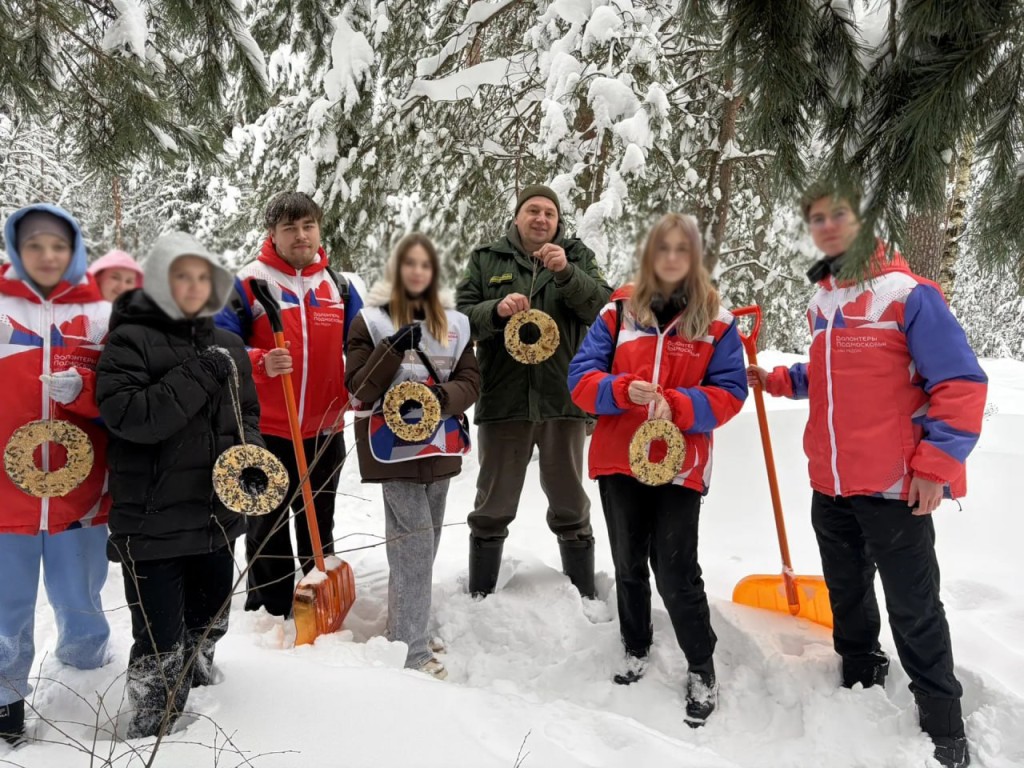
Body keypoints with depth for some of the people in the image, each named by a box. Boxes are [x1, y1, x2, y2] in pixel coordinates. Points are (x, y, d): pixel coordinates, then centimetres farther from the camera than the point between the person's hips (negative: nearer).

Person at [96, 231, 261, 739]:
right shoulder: (130, 340, -8)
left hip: (216, 513, 6)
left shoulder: (228, 345, 9)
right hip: (152, 519, -6)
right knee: (160, 638, -1)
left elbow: (247, 414, 15)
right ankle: (151, 732, 19)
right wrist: (198, 376, -22)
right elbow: (126, 415, -21)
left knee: (208, 624, 21)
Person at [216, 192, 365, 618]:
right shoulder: (248, 283, -6)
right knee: (267, 528, 10)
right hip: (265, 431, -3)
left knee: (319, 527, 18)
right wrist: (261, 362, -25)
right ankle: (269, 614, 26)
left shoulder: (342, 285, 4)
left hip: (325, 431, 3)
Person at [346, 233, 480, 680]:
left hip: (441, 445, 5)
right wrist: (394, 349, -20)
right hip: (394, 445, -5)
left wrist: (443, 396, -15)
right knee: (415, 543, -10)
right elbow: (359, 386, -7)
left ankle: (408, 628, 30)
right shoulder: (371, 320, -2)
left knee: (423, 543, 14)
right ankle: (411, 650, -2)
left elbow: (470, 381, 6)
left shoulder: (455, 323, 10)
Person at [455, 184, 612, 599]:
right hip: (502, 400, 0)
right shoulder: (486, 259, 9)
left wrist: (566, 273, -21)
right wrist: (496, 310, -18)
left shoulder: (577, 256, 8)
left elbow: (603, 307, -6)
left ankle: (585, 595, 26)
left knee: (571, 507, 12)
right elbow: (461, 315, 1)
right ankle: (479, 596, 25)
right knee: (493, 507, 11)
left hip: (563, 399, 0)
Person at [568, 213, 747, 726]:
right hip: (618, 460, 3)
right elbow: (581, 377, -2)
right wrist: (625, 391, -21)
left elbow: (729, 393, -4)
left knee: (675, 572, -3)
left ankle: (702, 669, 18)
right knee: (629, 565, 15)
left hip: (681, 465, -2)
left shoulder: (716, 320, 1)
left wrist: (675, 405, -20)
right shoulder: (619, 310, 3)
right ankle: (636, 651, 36)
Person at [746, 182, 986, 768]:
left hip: (895, 487, -7)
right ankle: (861, 682, 42)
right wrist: (779, 380, 9)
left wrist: (936, 463, -18)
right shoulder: (822, 301, 10)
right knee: (846, 594, 21)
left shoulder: (907, 292, -12)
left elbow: (961, 383, -14)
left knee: (913, 610, 5)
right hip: (830, 483, 7)